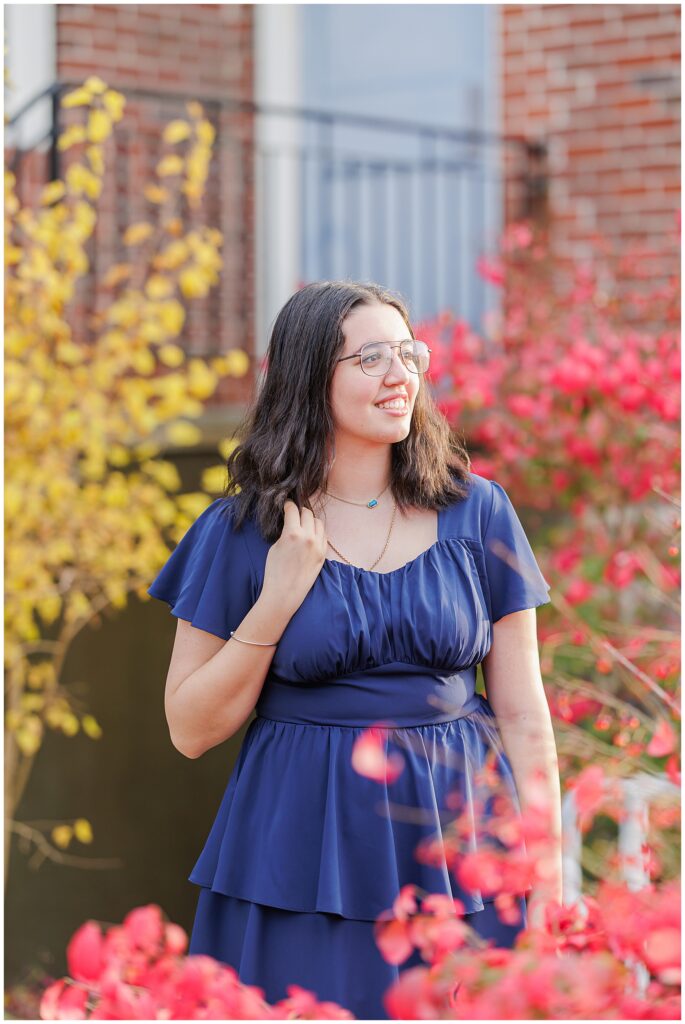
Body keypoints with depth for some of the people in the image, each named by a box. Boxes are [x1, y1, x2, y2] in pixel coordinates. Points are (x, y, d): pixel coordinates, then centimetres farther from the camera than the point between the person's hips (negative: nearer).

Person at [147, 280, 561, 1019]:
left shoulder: (476, 511, 2)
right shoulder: (242, 531, -1)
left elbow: (522, 709, 4)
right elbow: (191, 730, 0)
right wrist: (276, 602, -11)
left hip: (458, 835, 1)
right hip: (303, 863, -1)